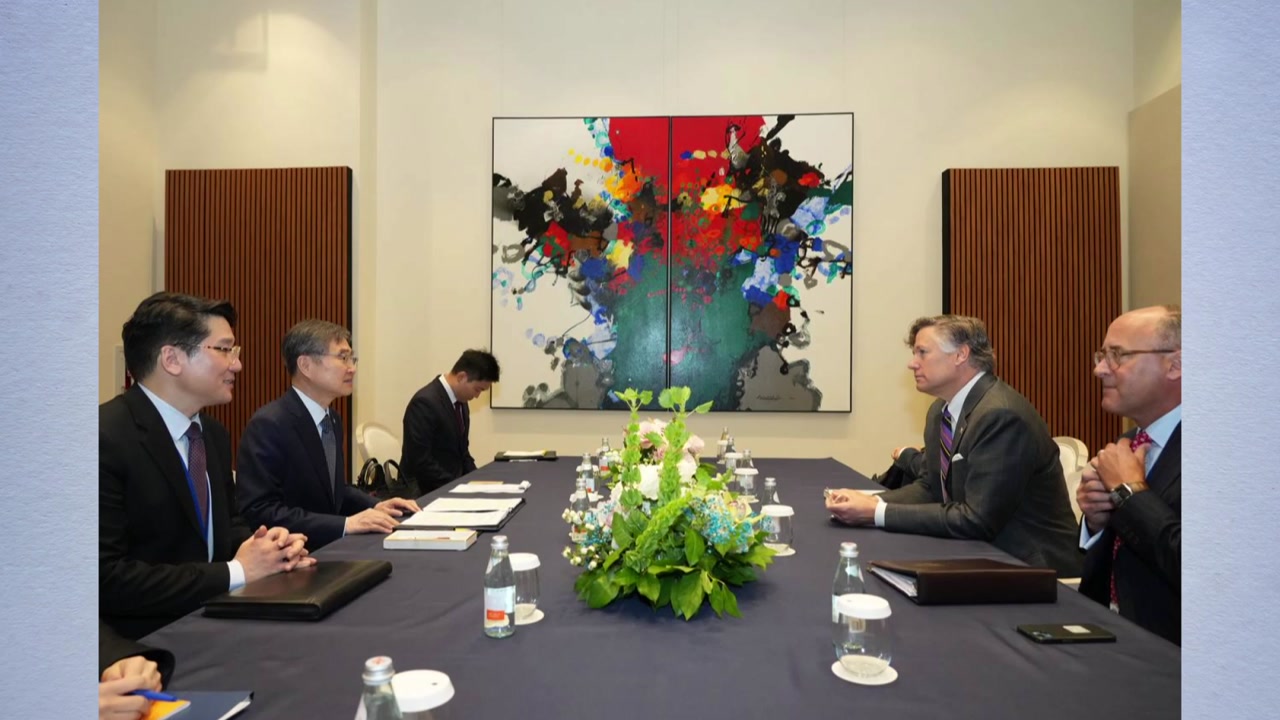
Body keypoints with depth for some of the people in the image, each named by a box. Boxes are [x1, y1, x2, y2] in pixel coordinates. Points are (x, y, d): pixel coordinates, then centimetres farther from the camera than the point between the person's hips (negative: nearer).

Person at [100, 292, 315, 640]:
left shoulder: (214, 434, 7)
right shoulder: (105, 438, -18)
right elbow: (104, 578, -22)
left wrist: (273, 547, -6)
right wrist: (236, 572, -18)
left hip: (214, 619, 8)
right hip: (146, 637, -7)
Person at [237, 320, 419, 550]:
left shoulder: (332, 420, 9)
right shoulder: (269, 424, -17)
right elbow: (260, 511, -23)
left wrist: (375, 506, 3)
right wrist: (345, 524, -27)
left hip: (329, 547, 8)